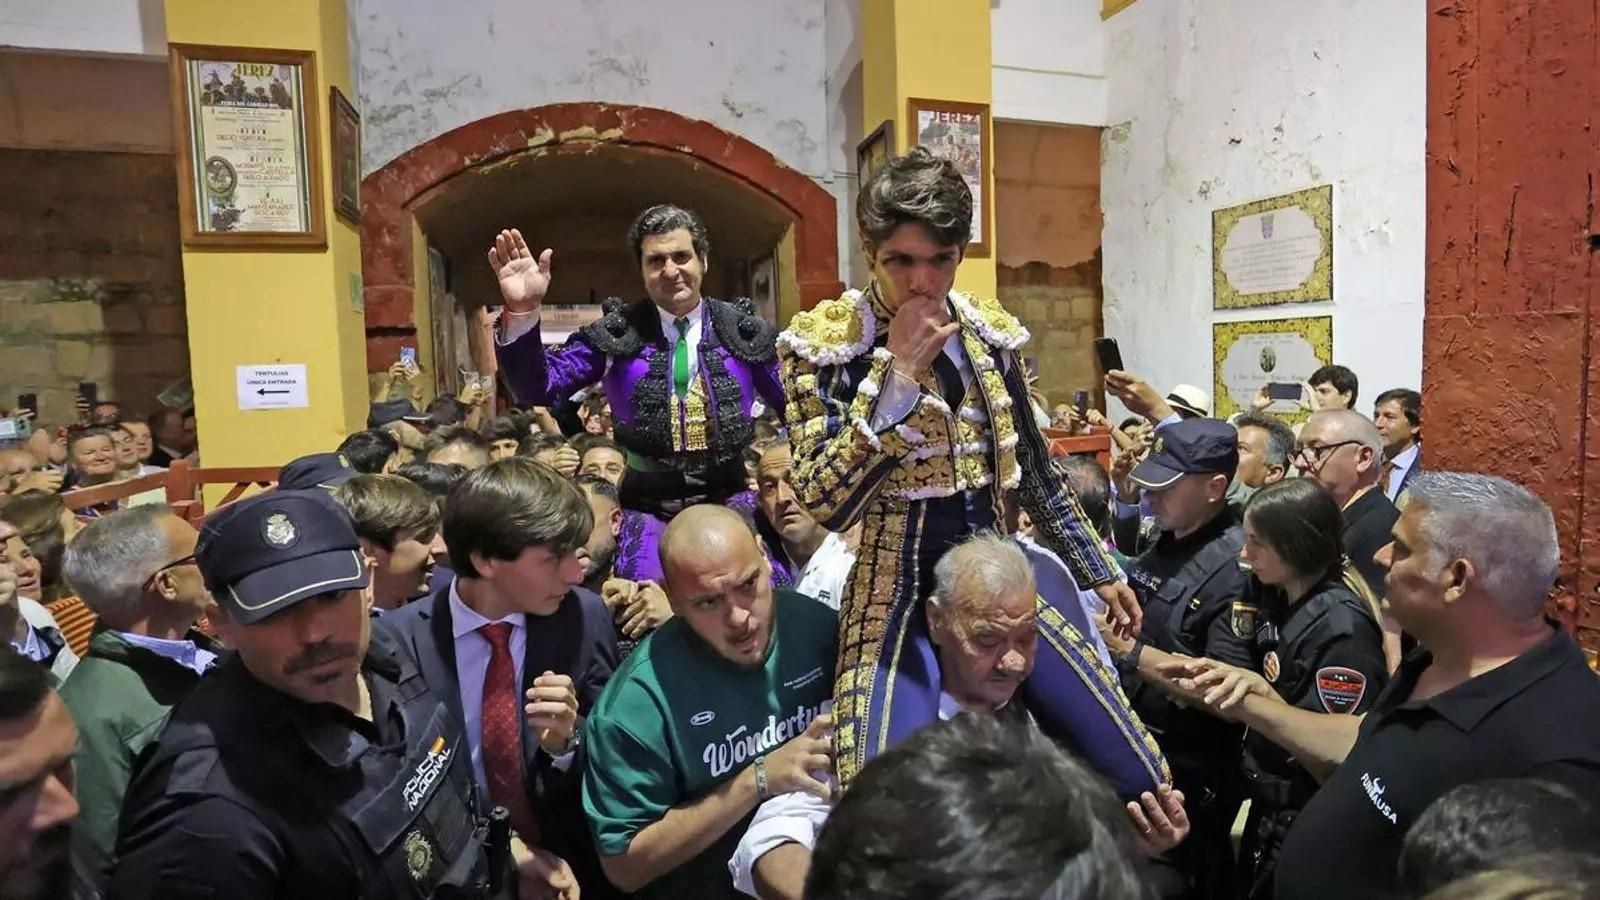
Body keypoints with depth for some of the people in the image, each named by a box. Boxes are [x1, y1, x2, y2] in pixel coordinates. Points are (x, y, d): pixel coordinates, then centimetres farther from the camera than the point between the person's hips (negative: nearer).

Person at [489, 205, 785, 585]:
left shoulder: (741, 329, 2)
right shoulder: (618, 333, 0)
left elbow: (794, 405, 10)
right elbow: (539, 388, -7)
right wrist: (523, 312, -21)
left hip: (727, 500, 1)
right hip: (649, 507, 0)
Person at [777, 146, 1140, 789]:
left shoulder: (992, 333, 4)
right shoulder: (824, 343, -10)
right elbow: (826, 503, -20)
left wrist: (1099, 572, 19)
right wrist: (897, 371, -23)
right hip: (901, 597, -4)